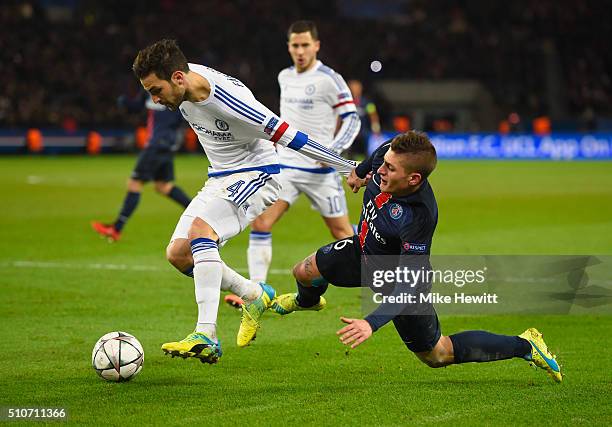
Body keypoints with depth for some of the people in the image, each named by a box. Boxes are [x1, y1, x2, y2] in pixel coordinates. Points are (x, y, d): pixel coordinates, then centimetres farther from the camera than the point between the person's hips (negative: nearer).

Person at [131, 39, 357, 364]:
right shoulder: (182, 83, -7)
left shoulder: (227, 101, -30)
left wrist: (350, 168, -19)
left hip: (255, 175, -9)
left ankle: (206, 337, -37)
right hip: (219, 179, 9)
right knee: (178, 253, -1)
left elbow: (288, 136, -25)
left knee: (201, 229, -31)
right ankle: (255, 296, 20)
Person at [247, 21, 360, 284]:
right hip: (284, 166, 5)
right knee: (260, 223, -13)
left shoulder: (329, 79, -10)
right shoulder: (284, 77, 10)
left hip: (319, 170, -5)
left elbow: (351, 119, -8)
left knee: (341, 231, 4)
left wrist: (334, 150, -21)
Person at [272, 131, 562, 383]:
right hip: (365, 249, 6)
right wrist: (362, 170, 22)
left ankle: (525, 346, 19)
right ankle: (308, 301, 40)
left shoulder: (418, 219, -43)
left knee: (435, 355, 8)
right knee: (305, 271, -2)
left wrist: (372, 323, -48)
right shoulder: (390, 154, -25)